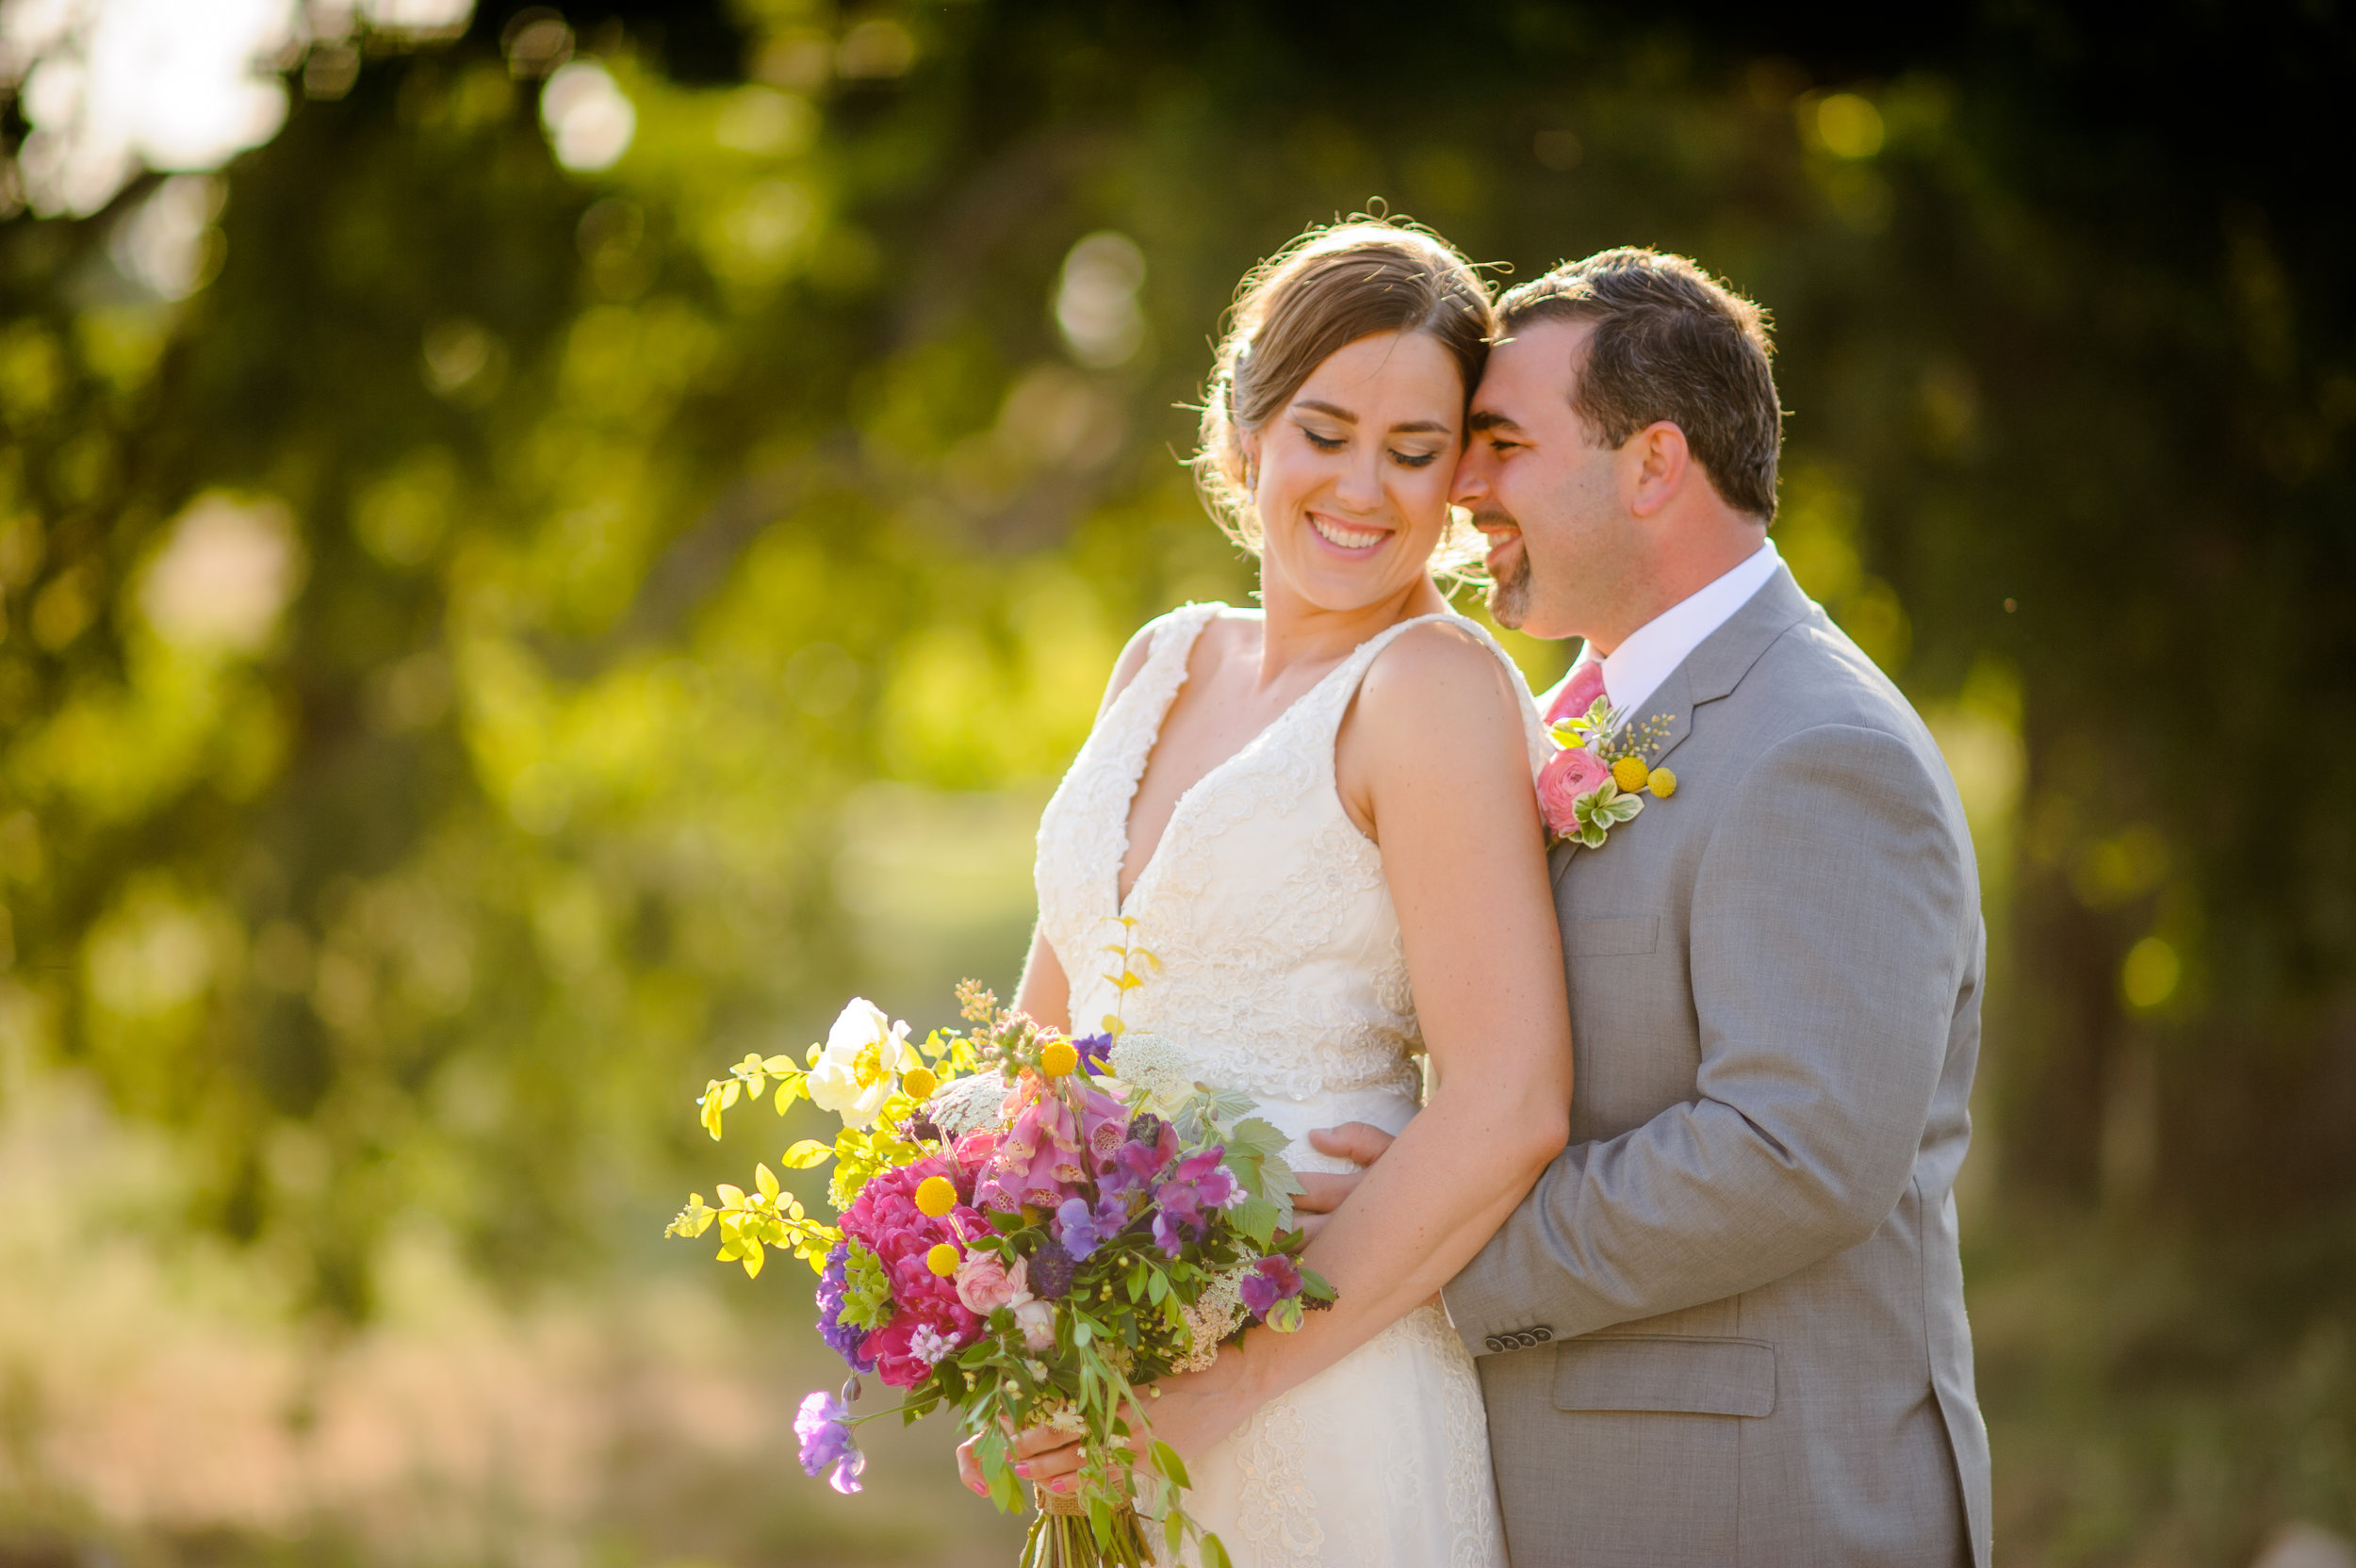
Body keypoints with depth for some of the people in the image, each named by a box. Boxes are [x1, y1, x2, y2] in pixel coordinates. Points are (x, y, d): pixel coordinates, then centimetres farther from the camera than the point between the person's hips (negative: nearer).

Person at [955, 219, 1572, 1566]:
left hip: (1331, 1404, -6)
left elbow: (1508, 1111, -18)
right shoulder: (1167, 665, 11)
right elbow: (1051, 1029, 17)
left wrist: (1227, 1381, -18)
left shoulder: (1438, 683, -10)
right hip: (1120, 1404, 6)